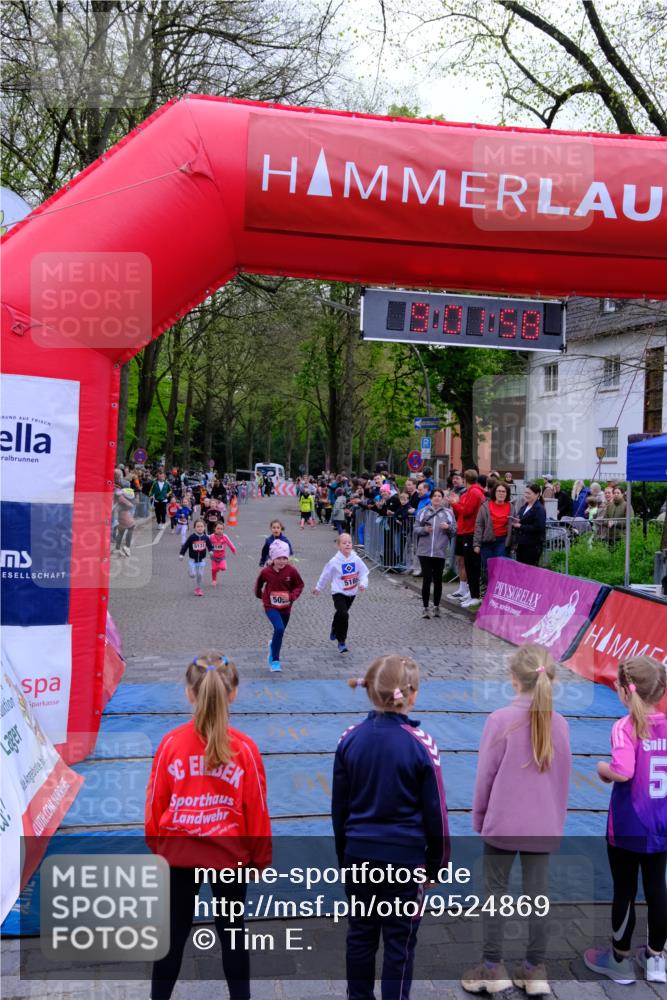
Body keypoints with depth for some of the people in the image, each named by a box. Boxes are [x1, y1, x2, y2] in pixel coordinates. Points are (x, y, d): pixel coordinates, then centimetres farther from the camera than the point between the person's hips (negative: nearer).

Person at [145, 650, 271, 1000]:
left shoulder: (171, 743, -13)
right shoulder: (244, 748, -14)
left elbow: (155, 802, -4)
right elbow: (257, 808, -7)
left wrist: (157, 843, 15)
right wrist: (260, 857, 9)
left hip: (178, 854, 1)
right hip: (231, 856, -1)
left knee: (174, 933, 17)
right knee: (232, 933, 17)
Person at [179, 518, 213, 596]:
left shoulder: (205, 537, -5)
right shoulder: (191, 537, -14)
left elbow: (210, 545, 7)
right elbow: (185, 545, -7)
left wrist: (211, 550, -13)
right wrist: (181, 554, -12)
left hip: (202, 559, 2)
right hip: (192, 559, -2)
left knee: (200, 574, 2)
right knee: (193, 574, -8)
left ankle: (198, 588, 21)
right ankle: (190, 571, 29)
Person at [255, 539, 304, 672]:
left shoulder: (292, 571, -13)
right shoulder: (266, 571, -13)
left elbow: (300, 585, -4)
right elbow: (259, 583, 7)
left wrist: (291, 596, -20)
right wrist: (259, 594, 19)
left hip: (286, 607, 3)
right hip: (271, 606, -3)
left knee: (280, 631, 18)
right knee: (279, 629, -23)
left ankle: (273, 645, 55)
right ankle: (275, 661, -12)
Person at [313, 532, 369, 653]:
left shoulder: (356, 559, -9)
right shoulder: (334, 561, -15)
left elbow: (364, 573, -1)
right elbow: (325, 575, 0)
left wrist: (363, 583, -20)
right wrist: (318, 587, 12)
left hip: (352, 593, 4)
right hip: (338, 593, -4)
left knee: (340, 614, 23)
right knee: (343, 615, -20)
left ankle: (335, 628, 56)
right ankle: (341, 641, -9)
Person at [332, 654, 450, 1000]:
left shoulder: (350, 739, -4)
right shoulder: (420, 743, -15)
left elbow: (338, 807, 5)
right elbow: (435, 812, -8)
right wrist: (437, 863, 6)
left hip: (359, 855, 4)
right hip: (404, 857, -4)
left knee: (360, 933, 18)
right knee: (399, 942, 9)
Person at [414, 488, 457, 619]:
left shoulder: (448, 512, 7)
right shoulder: (423, 511, 7)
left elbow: (454, 532, 6)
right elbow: (416, 529, 6)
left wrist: (448, 527, -14)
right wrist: (424, 529, -13)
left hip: (440, 552, 1)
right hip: (424, 551, -1)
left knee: (438, 580, 7)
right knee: (426, 579, -3)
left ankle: (436, 607, 19)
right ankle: (426, 608, 4)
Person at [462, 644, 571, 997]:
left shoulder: (500, 720, -14)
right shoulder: (559, 724, -2)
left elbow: (485, 775, -7)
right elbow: (563, 778, 8)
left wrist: (478, 817, 7)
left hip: (502, 822, -3)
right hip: (544, 826, 3)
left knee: (495, 890, 9)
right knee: (538, 893, 11)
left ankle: (492, 966, 15)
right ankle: (535, 968, 19)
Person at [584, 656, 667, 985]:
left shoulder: (625, 727, -20)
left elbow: (623, 772, -32)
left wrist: (602, 768, -13)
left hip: (628, 828, -5)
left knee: (624, 892, 10)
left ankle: (619, 960, 27)